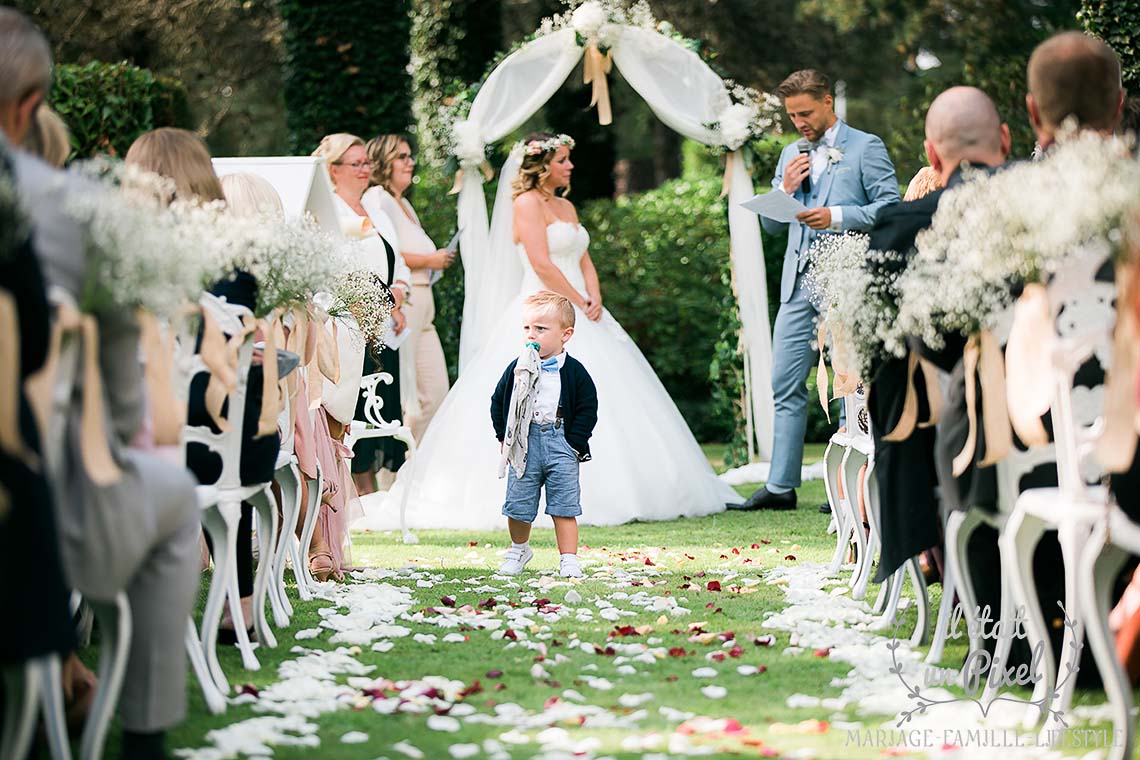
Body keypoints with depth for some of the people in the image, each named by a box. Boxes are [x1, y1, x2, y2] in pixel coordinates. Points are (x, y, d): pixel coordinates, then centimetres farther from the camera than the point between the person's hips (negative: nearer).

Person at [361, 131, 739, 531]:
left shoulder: (566, 207, 19)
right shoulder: (527, 203, -7)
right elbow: (542, 264, -16)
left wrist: (595, 299, -1)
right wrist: (580, 303, -12)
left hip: (578, 316, 9)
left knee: (600, 405, 4)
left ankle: (606, 493, 5)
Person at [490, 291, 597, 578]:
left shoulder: (574, 371, -3)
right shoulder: (518, 368, 2)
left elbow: (588, 409, 0)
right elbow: (498, 402, 11)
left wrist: (574, 444, -7)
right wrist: (504, 437, 4)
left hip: (561, 446, -2)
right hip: (523, 446, 2)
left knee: (564, 507, 0)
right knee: (518, 505, 7)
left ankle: (569, 559, 6)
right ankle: (519, 549, 30)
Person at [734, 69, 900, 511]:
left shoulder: (865, 147, 1)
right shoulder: (791, 155, 20)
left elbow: (891, 206, -8)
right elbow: (770, 224, 20)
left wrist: (837, 217, -18)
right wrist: (785, 189, 0)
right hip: (798, 283, 6)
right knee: (786, 385, 3)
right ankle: (780, 486, 5)